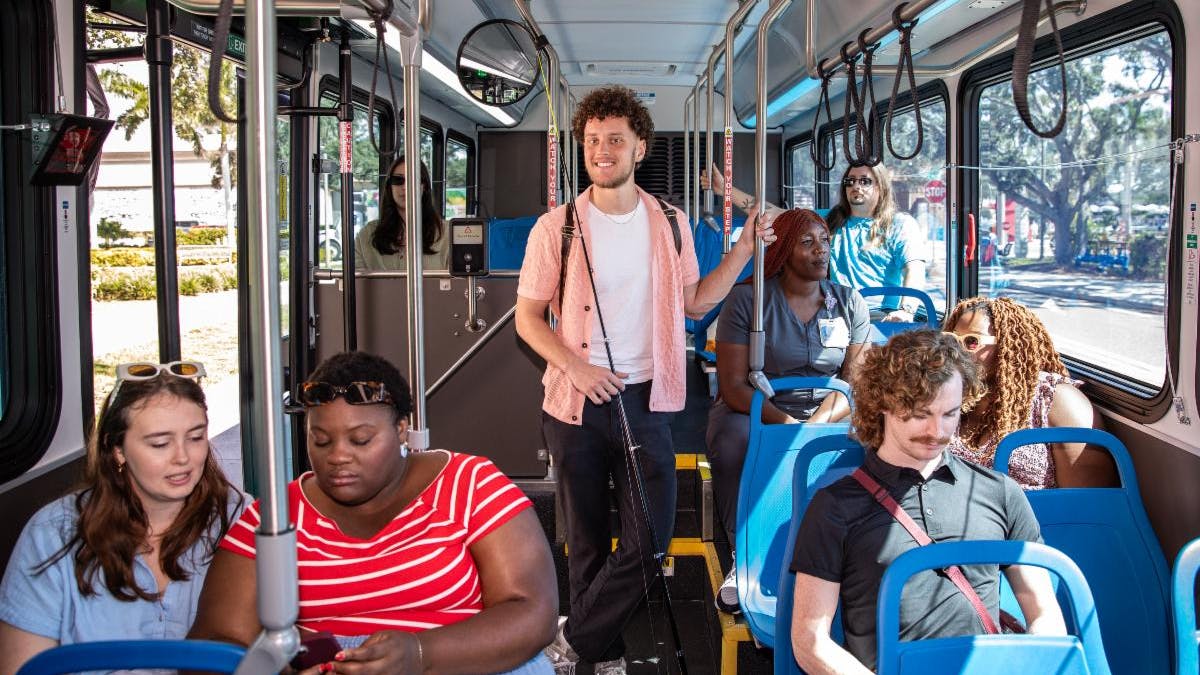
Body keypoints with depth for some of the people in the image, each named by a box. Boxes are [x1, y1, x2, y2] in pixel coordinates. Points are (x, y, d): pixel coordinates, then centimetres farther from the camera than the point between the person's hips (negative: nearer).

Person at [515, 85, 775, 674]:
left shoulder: (670, 224, 5)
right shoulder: (557, 226, -4)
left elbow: (694, 301, 13)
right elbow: (527, 316, -1)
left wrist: (744, 251, 3)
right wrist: (576, 367, -15)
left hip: (644, 400, 2)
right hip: (576, 403, -2)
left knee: (650, 540, -2)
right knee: (588, 540, 10)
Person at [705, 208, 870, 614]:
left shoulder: (849, 303, 7)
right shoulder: (746, 299, -4)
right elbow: (733, 385, -10)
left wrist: (817, 424, -20)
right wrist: (784, 423, -25)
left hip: (826, 413, 2)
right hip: (754, 409, -2)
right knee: (732, 443, -36)